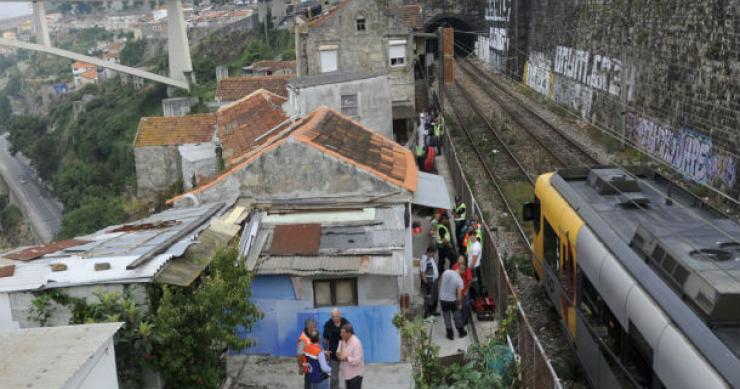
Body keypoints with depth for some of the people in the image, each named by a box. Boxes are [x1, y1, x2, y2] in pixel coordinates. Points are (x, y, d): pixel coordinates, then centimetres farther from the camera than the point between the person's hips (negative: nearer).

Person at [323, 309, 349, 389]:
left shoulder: (346, 323, -14)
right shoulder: (328, 324, -10)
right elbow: (325, 339, 1)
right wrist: (326, 351, 0)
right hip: (333, 353, 0)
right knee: (334, 376, 8)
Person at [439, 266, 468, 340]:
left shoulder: (446, 272, -9)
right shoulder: (460, 280, -17)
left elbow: (440, 283, 3)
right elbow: (459, 295, -13)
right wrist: (459, 304, 2)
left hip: (442, 299, 2)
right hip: (452, 300, -2)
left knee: (447, 318, 12)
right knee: (457, 317, 17)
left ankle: (450, 334, 19)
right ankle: (461, 332, 30)